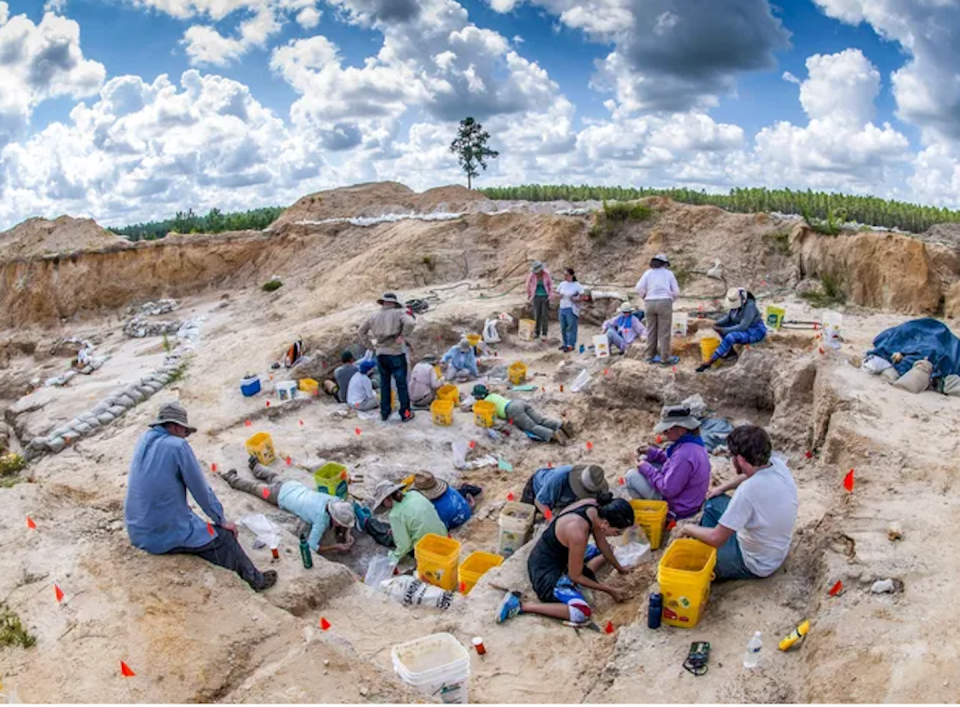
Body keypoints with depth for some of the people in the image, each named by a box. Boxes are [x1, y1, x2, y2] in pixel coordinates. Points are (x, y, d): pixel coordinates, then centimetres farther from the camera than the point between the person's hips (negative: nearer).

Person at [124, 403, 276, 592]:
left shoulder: (144, 440, 4)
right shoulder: (177, 446, -18)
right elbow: (201, 489, -10)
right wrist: (222, 520, 0)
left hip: (138, 533, 8)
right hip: (166, 535, -8)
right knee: (225, 537, 9)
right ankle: (256, 579, 26)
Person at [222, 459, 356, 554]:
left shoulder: (337, 502, -27)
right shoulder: (322, 518, -43)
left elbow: (347, 517, -5)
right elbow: (312, 545, -45)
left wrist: (346, 532, -23)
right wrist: (337, 547, -45)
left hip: (295, 487, 5)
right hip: (279, 495, -5)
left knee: (274, 478, 36)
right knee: (255, 488, 23)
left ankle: (254, 464, 63)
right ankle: (231, 478, 49)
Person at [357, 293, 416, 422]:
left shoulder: (374, 317, 9)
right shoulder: (399, 313, -5)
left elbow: (361, 331, 18)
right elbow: (410, 323, -24)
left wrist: (374, 340, 16)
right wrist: (402, 336, -12)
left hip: (380, 354, 4)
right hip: (396, 353, -4)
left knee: (384, 383, 17)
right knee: (401, 384, 5)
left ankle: (384, 413, 23)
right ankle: (405, 413, 9)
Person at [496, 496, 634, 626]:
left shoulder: (595, 508, -12)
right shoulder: (578, 533, -35)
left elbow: (602, 544, 9)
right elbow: (575, 576, -20)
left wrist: (619, 568, 20)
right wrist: (609, 590, -10)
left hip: (562, 555, 9)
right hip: (545, 571, -9)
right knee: (582, 613, -25)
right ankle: (520, 606, -14)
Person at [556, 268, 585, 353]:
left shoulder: (577, 285, -8)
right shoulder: (562, 284, 7)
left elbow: (583, 296, -6)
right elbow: (557, 293, 19)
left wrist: (576, 299, -23)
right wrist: (559, 296, -3)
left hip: (571, 309, -6)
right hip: (562, 308, 6)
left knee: (571, 327, -3)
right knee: (563, 328, 11)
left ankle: (571, 345, 2)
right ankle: (565, 344, 23)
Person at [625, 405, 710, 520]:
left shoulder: (684, 454, -32)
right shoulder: (694, 442, -2)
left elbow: (668, 489, -28)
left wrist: (646, 468, -16)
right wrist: (652, 452, 2)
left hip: (678, 509, -10)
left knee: (631, 476, -5)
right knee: (645, 460, 14)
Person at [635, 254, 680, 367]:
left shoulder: (648, 273, 10)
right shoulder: (669, 273, 9)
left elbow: (639, 288, -2)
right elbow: (676, 292, 5)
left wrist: (646, 297, 13)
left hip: (649, 303, 3)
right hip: (664, 303, -2)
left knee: (651, 331, 11)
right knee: (664, 332, -1)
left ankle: (650, 356, 16)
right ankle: (665, 359, 1)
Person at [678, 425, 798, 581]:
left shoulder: (749, 490, -38)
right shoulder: (778, 464, -16)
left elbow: (716, 539, -30)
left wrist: (689, 529, -12)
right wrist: (723, 488, 18)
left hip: (755, 564, -8)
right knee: (714, 501, 18)